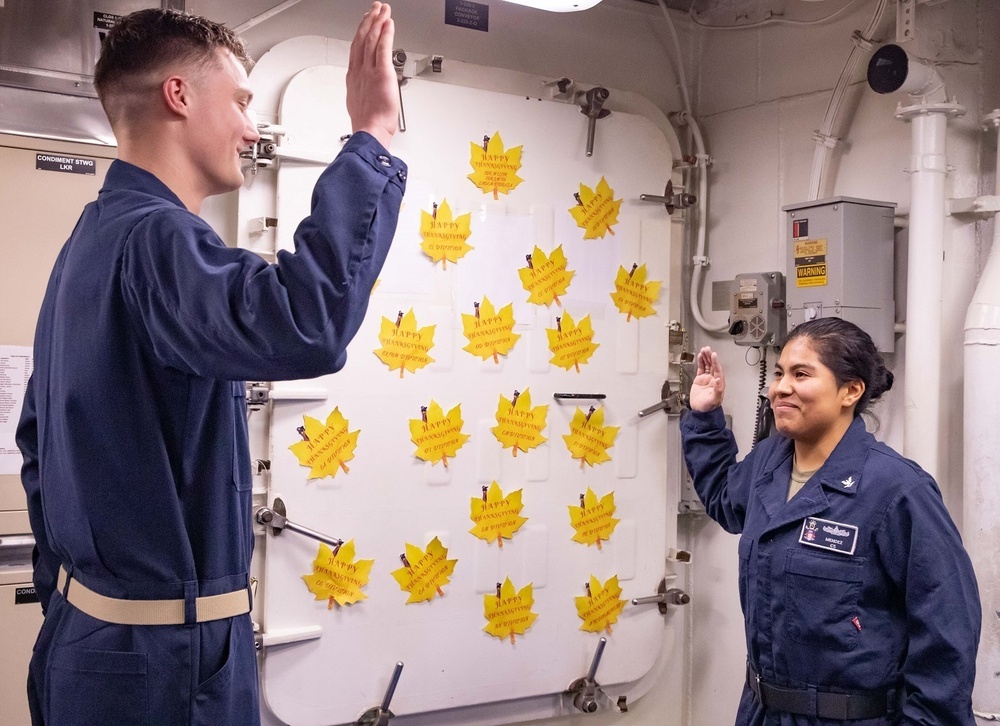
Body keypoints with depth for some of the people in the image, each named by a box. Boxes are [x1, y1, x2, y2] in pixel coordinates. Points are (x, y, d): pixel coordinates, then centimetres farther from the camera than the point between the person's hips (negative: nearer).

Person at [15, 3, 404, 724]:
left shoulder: (93, 237, 9)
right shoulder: (154, 237, -21)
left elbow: (38, 438, 16)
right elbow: (307, 327, -41)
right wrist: (371, 139, -32)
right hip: (161, 659, -9)